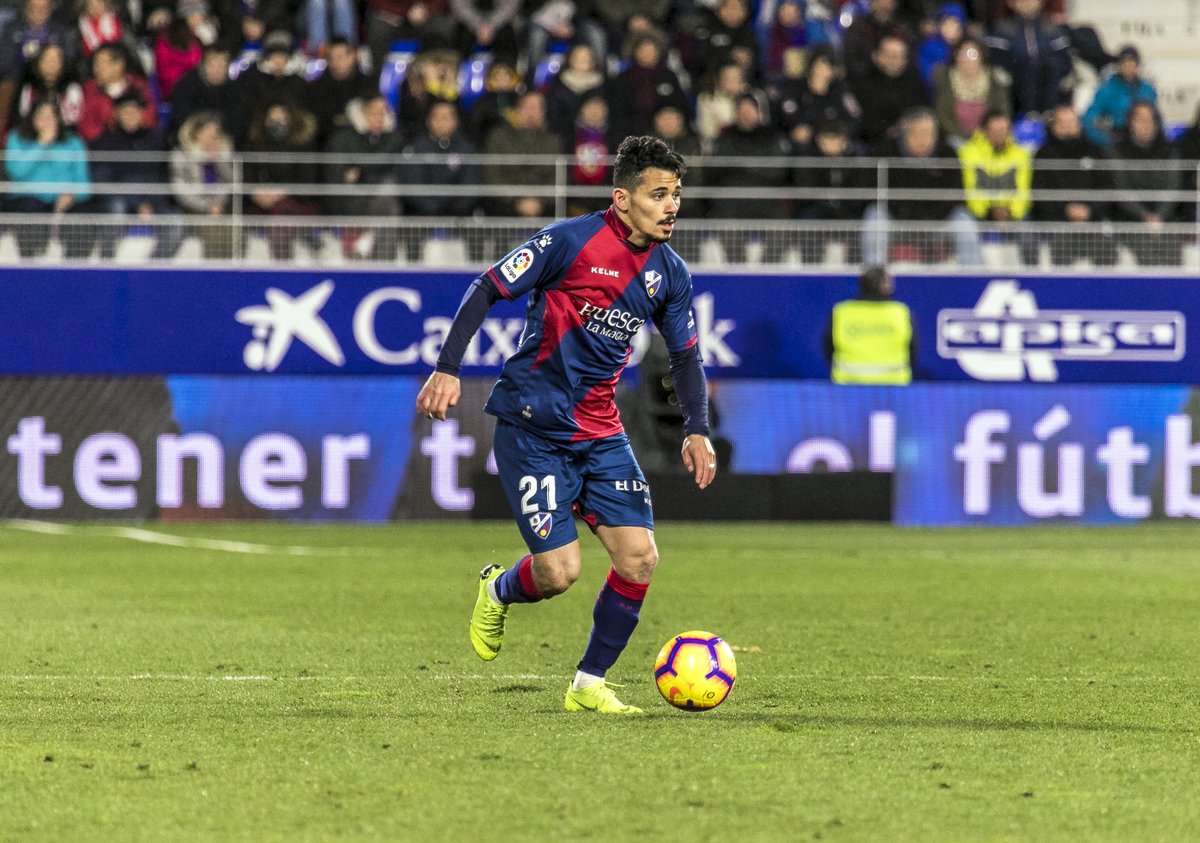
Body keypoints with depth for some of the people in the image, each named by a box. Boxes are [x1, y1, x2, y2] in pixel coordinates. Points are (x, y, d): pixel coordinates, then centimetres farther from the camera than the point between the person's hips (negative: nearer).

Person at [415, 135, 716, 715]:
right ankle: (499, 592, 26)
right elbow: (487, 289, -9)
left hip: (601, 434, 6)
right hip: (532, 428, -6)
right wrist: (448, 368, -17)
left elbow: (686, 356, 16)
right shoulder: (572, 241, -14)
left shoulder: (670, 274, 5)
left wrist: (697, 430, 3)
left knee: (639, 557, -7)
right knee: (559, 571, -11)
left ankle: (589, 685, 10)